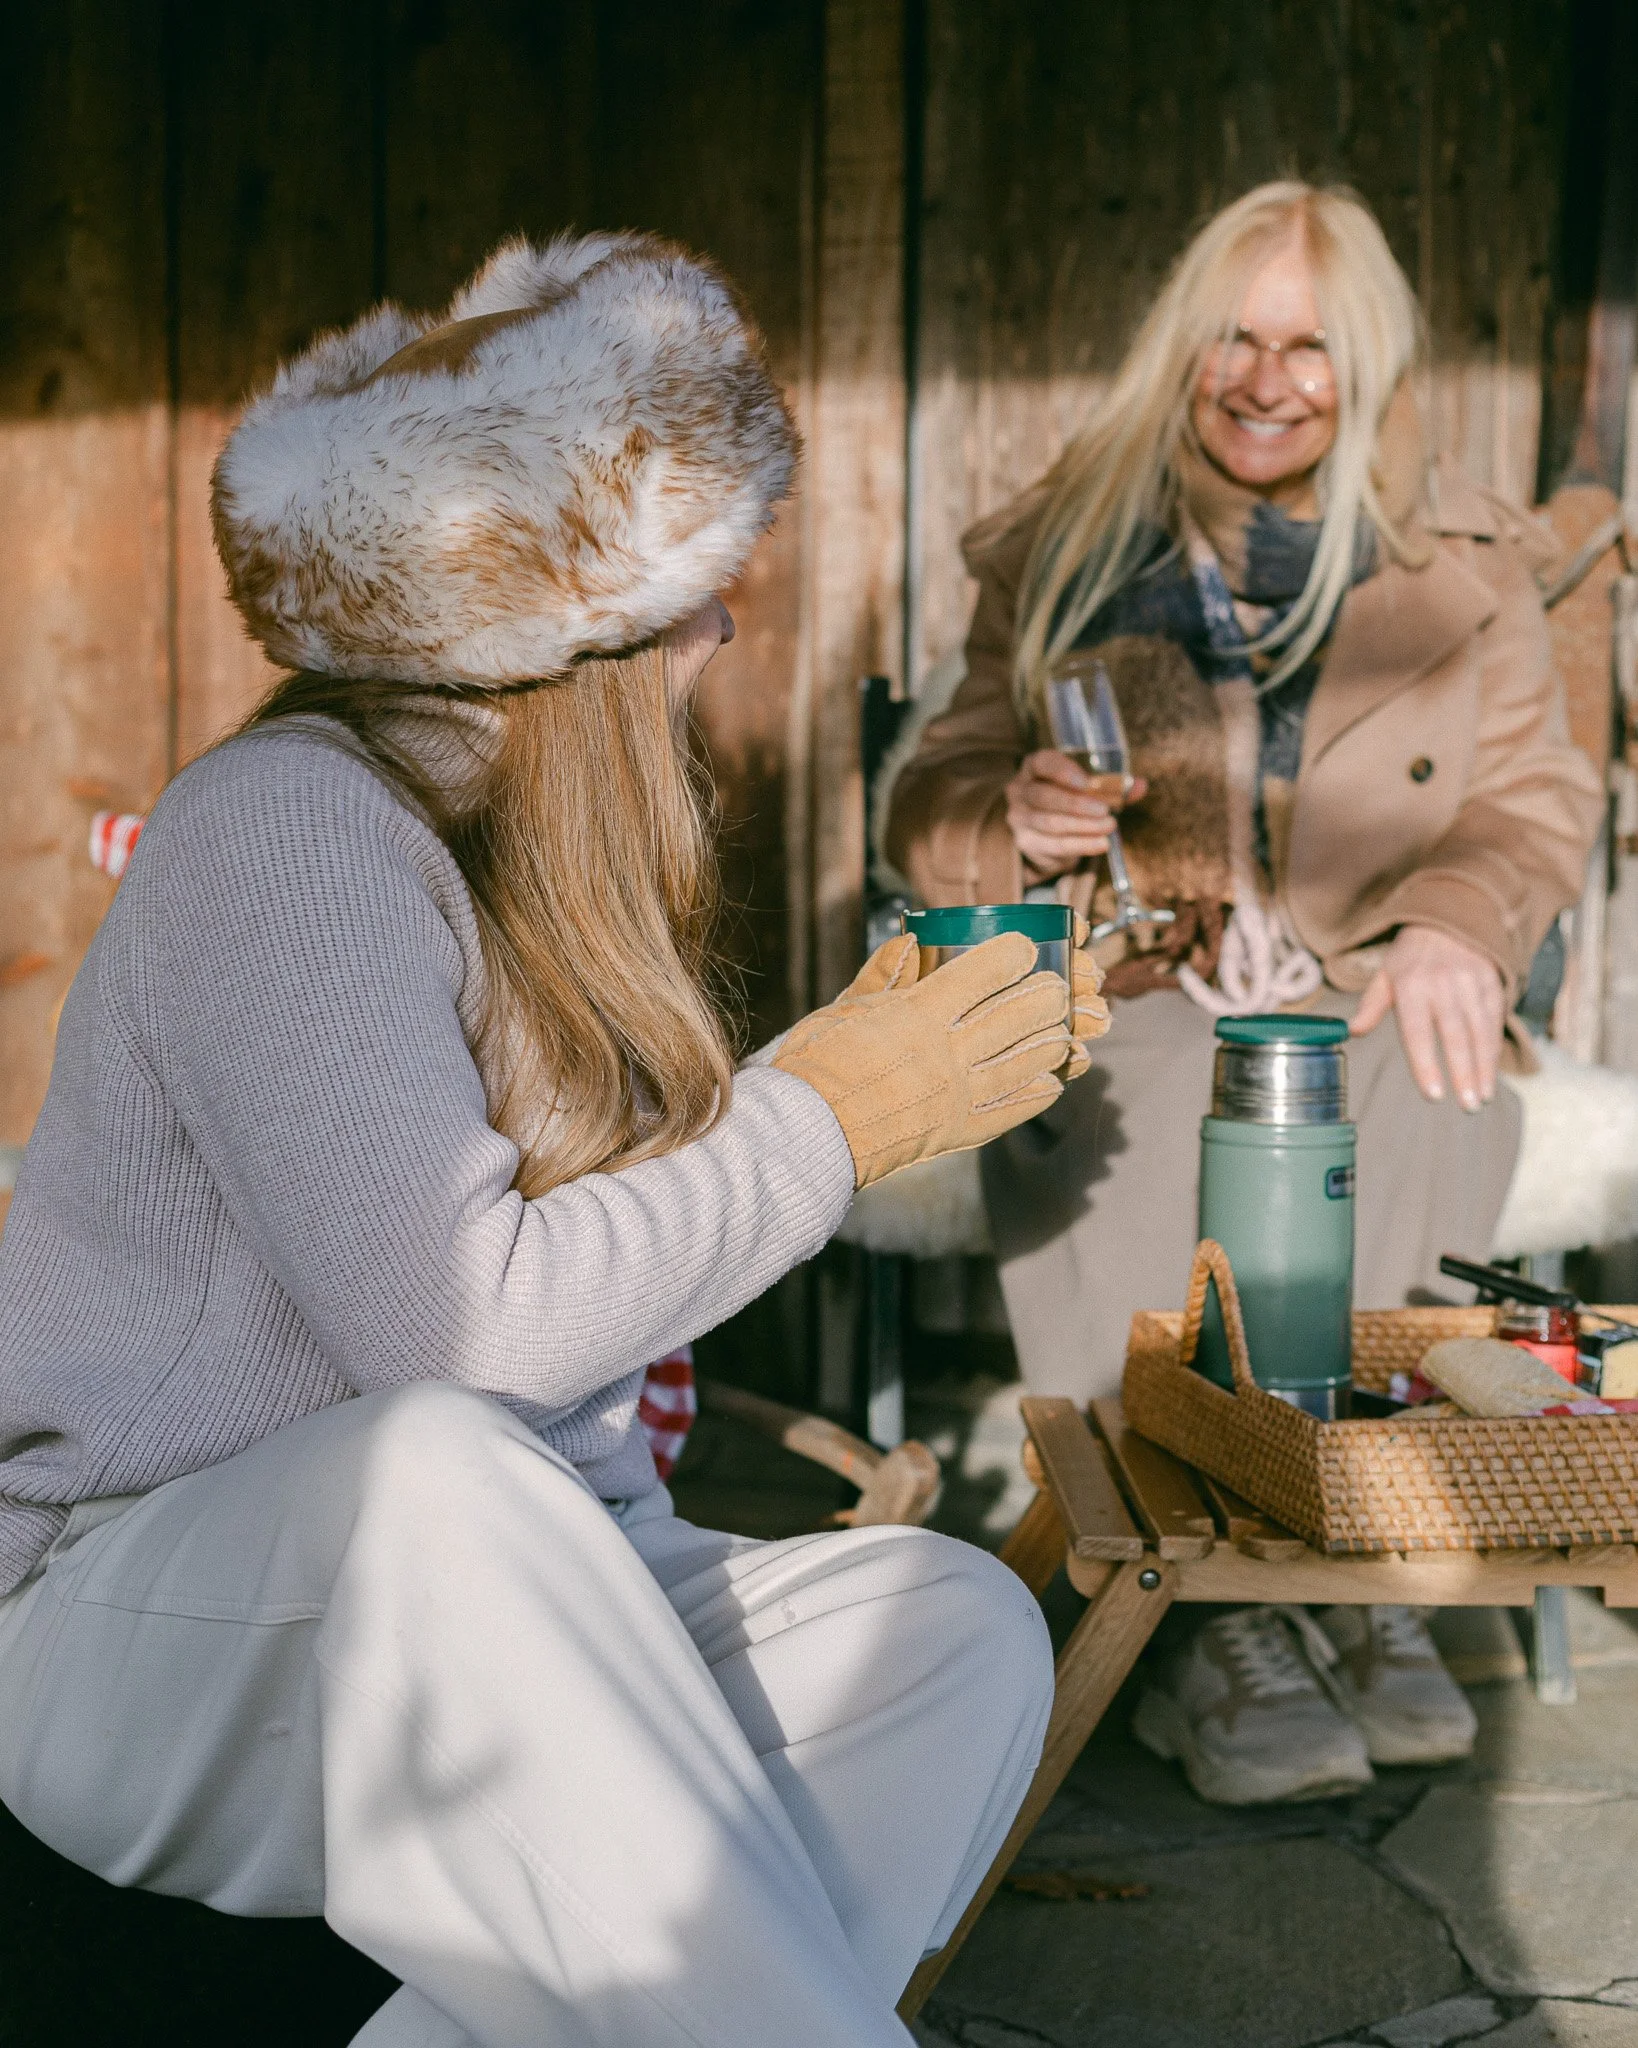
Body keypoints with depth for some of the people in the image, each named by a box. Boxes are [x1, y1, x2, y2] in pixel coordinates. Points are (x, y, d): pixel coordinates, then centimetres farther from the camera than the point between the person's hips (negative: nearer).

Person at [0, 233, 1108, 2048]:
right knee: (433, 1467, -41)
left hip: (481, 1623, 8)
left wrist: (882, 1042, 11)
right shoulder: (285, 833, -17)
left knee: (962, 1631, -16)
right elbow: (459, 1319, -27)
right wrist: (835, 1116, -17)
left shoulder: (527, 854, 10)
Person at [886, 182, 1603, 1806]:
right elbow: (931, 815, 7)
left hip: (1369, 1006, 1)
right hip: (1133, 1001, 0)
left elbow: (1537, 803, 9)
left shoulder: (1467, 564, 12)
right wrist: (1017, 818, -19)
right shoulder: (1060, 553, 9)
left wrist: (1459, 927, -15)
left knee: (1416, 1115, -35)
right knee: (1157, 1121, -36)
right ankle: (1239, 1606, -33)